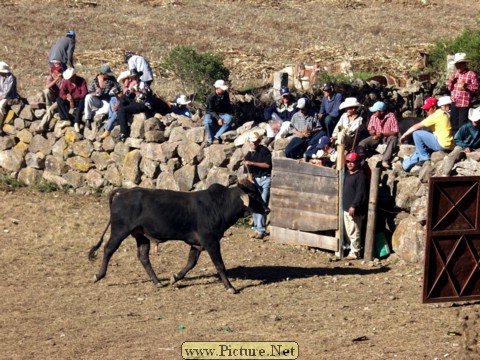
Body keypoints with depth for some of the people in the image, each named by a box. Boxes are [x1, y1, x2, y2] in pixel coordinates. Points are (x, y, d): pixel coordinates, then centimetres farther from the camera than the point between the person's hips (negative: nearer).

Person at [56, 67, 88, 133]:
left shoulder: (82, 81, -14)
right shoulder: (66, 81, -6)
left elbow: (84, 94, -22)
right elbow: (61, 94, -10)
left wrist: (73, 97, -34)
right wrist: (67, 98, -33)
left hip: (79, 101, -3)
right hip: (70, 102, 3)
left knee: (83, 100, -37)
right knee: (59, 100, -19)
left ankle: (76, 122, -44)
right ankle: (66, 119, -30)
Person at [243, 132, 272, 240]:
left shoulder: (264, 150, -4)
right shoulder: (248, 155, 11)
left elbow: (267, 165, -13)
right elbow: (249, 172, 12)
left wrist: (252, 163, -17)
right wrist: (251, 181, -7)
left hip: (265, 179, -6)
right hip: (255, 180, 6)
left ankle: (261, 230, -15)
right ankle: (257, 229, 12)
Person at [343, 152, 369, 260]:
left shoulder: (360, 176, -15)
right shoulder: (347, 174, 14)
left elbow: (360, 193, -21)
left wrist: (354, 206, -24)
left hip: (355, 210, -10)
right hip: (346, 208, 10)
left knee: (354, 232, -5)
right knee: (347, 232, 15)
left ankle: (355, 252, 2)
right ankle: (353, 249, 24)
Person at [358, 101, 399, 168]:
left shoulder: (391, 116, -16)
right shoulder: (373, 117, -2)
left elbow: (395, 133, -18)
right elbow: (370, 129, 7)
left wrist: (382, 134, -30)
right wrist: (372, 132, -19)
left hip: (388, 137, -4)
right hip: (376, 137, 4)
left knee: (393, 139, -39)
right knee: (361, 144, -19)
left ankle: (385, 161, -46)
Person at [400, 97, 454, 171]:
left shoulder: (436, 116, -13)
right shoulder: (441, 114, 16)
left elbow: (417, 126, -10)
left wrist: (405, 135, 0)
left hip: (442, 144, -10)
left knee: (417, 134, -9)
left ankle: (424, 157, -1)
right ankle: (405, 166, 30)